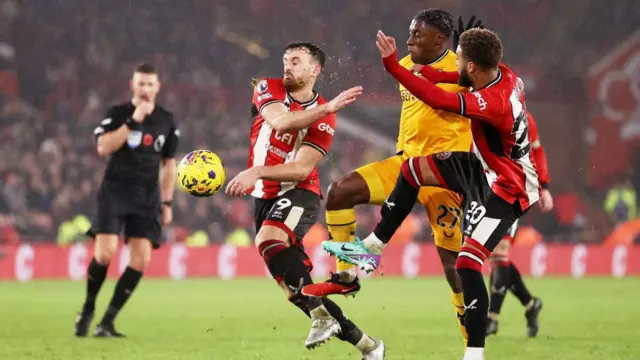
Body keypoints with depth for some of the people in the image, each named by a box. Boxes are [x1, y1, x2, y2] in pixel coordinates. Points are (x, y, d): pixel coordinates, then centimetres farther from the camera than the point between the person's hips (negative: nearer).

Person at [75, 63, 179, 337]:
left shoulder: (166, 121, 10)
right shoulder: (118, 114, -1)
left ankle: (107, 322, -1)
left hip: (147, 198, 3)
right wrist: (132, 122, -20)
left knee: (141, 260, -9)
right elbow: (103, 148, -16)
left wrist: (167, 203, 12)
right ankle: (87, 310, 8)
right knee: (105, 253, -16)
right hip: (115, 191, -3)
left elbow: (169, 164, 17)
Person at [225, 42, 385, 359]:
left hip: (298, 194, -5)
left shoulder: (323, 118, -8)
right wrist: (327, 107, -30)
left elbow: (301, 169, -18)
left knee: (268, 240, -36)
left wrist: (256, 172, -30)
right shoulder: (268, 89, 2)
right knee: (296, 287, 3)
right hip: (266, 198, 5)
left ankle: (321, 316, -34)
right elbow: (280, 121, -20)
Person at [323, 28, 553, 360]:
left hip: (505, 190, -10)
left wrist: (391, 63, -33)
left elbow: (437, 99, -36)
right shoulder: (502, 74, -8)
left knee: (467, 264, -17)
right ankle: (373, 247, 22)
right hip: (485, 168, 10)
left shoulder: (493, 103, -34)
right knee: (413, 170, 11)